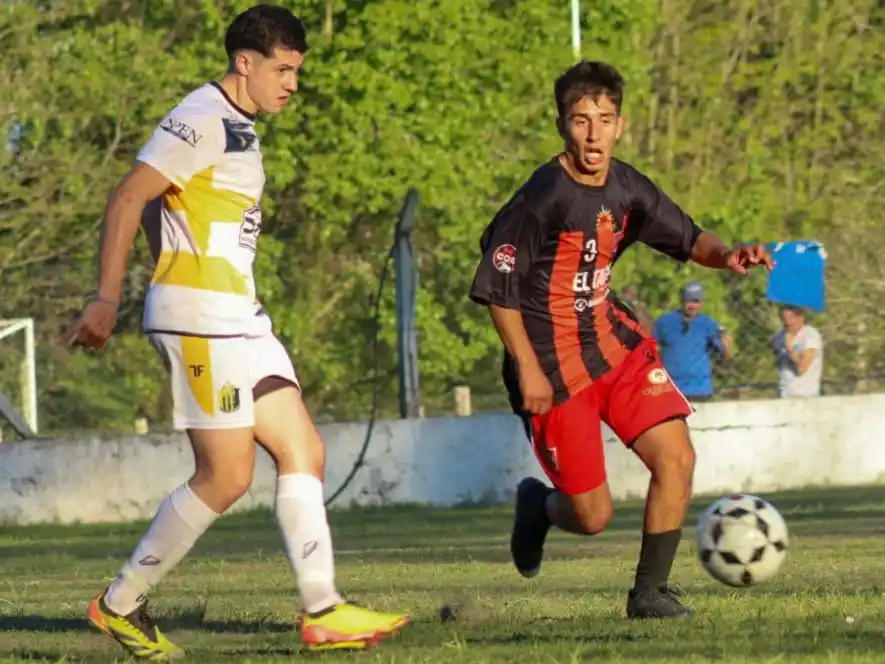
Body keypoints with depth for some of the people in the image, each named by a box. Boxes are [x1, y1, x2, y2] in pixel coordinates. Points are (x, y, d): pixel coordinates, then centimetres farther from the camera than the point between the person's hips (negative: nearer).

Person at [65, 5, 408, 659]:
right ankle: (120, 606, 3)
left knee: (304, 452, 4)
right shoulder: (202, 121, -12)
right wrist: (107, 300, -23)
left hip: (239, 318, 10)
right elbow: (128, 199, -17)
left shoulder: (239, 128, 18)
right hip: (198, 316, -10)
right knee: (227, 477, -8)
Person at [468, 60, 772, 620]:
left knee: (677, 457, -11)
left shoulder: (627, 189, 0)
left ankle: (650, 593, 5)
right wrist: (527, 369, -16)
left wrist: (727, 255, -11)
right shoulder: (540, 200, -19)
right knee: (593, 518, -4)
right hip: (554, 368, -6)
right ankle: (538, 504, 34)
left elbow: (689, 240, 11)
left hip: (613, 345, 6)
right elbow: (497, 288, -13)